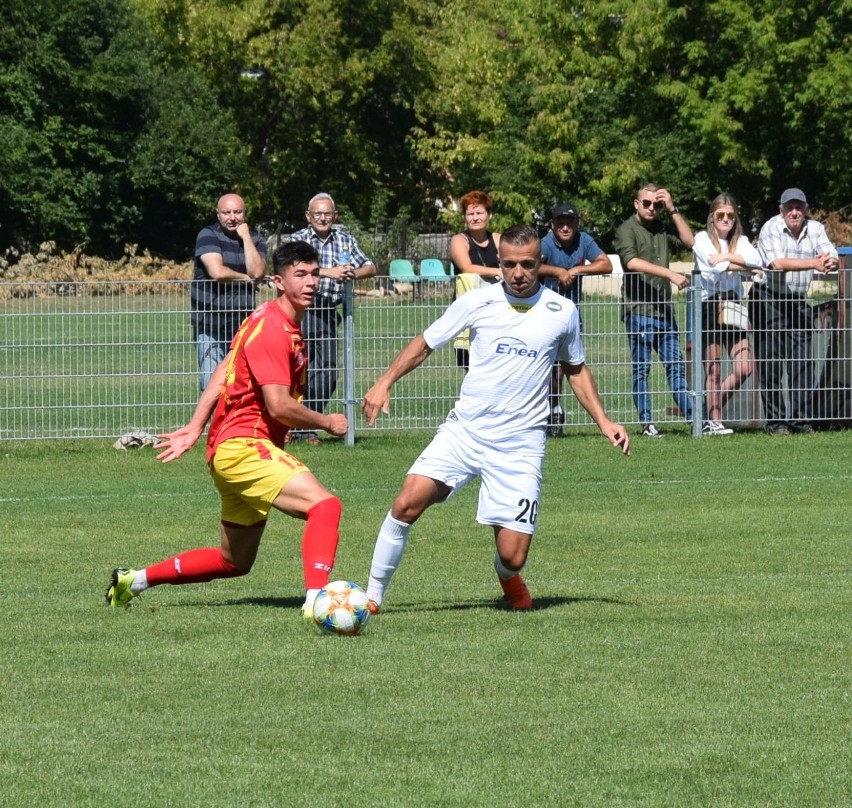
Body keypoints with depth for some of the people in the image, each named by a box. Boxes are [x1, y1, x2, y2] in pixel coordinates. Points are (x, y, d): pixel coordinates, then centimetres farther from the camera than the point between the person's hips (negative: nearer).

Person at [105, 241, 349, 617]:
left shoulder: (271, 320, 14)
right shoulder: (272, 331, -18)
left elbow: (224, 370, 19)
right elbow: (279, 405, -23)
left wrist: (196, 426, 16)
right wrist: (327, 423, -9)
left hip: (230, 449, 10)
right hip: (245, 447, -10)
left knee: (234, 562, 20)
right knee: (325, 504, -27)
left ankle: (134, 580, 31)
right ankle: (316, 598, -41)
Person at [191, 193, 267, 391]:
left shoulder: (255, 239, 10)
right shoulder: (208, 236, -3)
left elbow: (257, 272, -8)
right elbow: (217, 271, -17)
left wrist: (246, 237, -7)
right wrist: (246, 278, -2)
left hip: (243, 324, 4)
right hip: (210, 327, -4)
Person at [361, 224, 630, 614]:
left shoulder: (562, 312, 2)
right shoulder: (476, 303, -1)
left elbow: (576, 369, 19)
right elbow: (425, 343, 10)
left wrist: (604, 422, 12)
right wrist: (385, 383, -3)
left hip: (520, 446, 0)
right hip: (464, 431, 0)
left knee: (512, 558, -6)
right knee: (407, 503, -21)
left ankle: (508, 579, 33)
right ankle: (373, 595, -5)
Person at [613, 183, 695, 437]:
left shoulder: (662, 229, 17)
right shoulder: (627, 230, -2)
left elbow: (689, 241, 6)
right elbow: (631, 261, -18)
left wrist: (673, 210, 2)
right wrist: (670, 274, -24)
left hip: (664, 309, 6)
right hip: (639, 309, -6)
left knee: (676, 365, 5)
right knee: (641, 368, -1)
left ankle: (692, 416, 5)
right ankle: (646, 423, 1)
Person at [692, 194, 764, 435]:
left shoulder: (740, 241, 13)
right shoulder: (702, 239, 1)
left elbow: (756, 259, -6)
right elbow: (716, 265, -15)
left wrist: (727, 256, -16)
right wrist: (749, 269, -8)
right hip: (709, 305, -4)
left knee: (744, 368, -3)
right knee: (713, 370, -3)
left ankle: (711, 410, 15)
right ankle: (713, 421, 4)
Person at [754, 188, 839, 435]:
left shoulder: (815, 229, 2)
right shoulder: (771, 229, -11)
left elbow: (833, 258, -8)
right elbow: (777, 263, -25)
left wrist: (830, 262, -33)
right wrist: (814, 263, -33)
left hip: (798, 302, 4)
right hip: (769, 299, -4)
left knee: (802, 363, 0)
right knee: (771, 364, -2)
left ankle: (801, 420, 4)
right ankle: (775, 422, 2)